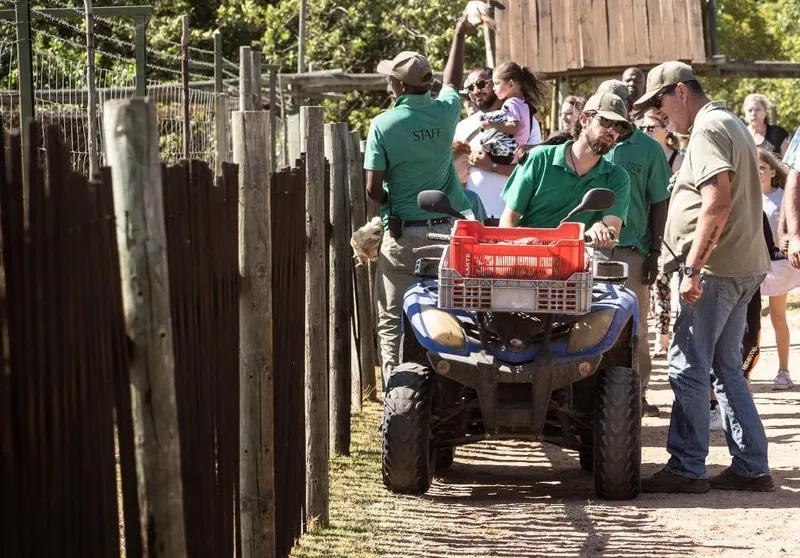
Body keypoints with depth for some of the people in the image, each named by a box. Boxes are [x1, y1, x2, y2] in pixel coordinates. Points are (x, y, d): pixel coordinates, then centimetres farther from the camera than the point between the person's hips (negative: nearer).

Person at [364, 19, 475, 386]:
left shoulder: (383, 125, -9)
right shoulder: (445, 112, 1)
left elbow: (373, 188, -10)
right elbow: (451, 82, 25)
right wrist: (460, 35, 39)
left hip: (403, 234, -3)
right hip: (447, 229, 3)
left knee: (392, 322, 2)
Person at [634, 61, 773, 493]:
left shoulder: (707, 129, -12)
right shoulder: (730, 124, 20)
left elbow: (719, 202, -23)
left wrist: (693, 268, -24)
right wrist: (686, 259, 25)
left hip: (716, 268, -10)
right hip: (745, 265, 10)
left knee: (689, 369, -5)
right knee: (726, 368, 13)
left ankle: (686, 468, -3)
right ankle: (751, 467, 14)